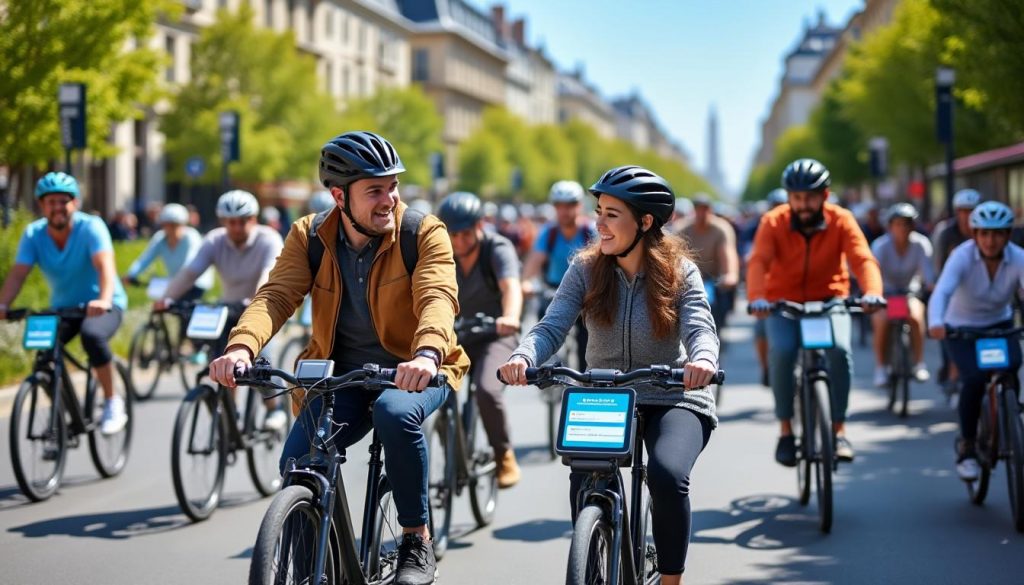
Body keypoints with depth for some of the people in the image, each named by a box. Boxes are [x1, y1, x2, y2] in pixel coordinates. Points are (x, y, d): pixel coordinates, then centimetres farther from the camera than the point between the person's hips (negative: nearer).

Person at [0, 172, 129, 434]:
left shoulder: (91, 227, -19)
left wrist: (104, 300, -52)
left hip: (102, 306, -4)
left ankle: (112, 403, -17)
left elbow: (105, 265, -34)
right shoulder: (33, 234, -9)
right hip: (62, 307, 4)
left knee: (92, 335, -35)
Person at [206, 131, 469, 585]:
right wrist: (241, 347, -37)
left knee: (395, 412, -36)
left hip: (412, 371, -3)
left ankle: (417, 540, -16)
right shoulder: (309, 237, -2)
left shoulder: (424, 233, -11)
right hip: (341, 373, 3)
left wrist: (427, 354, -49)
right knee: (296, 467, -18)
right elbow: (276, 296, -15)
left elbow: (438, 298, -26)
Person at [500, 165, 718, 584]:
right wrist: (523, 357, -35)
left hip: (672, 399, -2)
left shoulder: (680, 272, -6)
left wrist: (703, 360, -44)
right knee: (584, 483, -25)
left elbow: (700, 327, -19)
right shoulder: (587, 270, -2)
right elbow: (552, 326, -12)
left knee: (667, 475, -30)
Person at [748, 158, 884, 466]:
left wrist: (872, 291, -46)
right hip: (784, 302, 0)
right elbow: (758, 261, -27)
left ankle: (839, 429, -12)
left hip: (829, 300, 0)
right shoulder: (774, 222, -13)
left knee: (840, 348, -28)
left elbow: (863, 259, -25)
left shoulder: (841, 220, -12)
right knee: (782, 351, -28)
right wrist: (756, 298, -47)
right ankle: (785, 430, -11)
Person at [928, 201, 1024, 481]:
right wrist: (935, 322, -59)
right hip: (961, 327, -2)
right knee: (974, 378, -25)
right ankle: (967, 446, -4)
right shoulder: (962, 256, -25)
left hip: (999, 324, 2)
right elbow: (941, 291, -39)